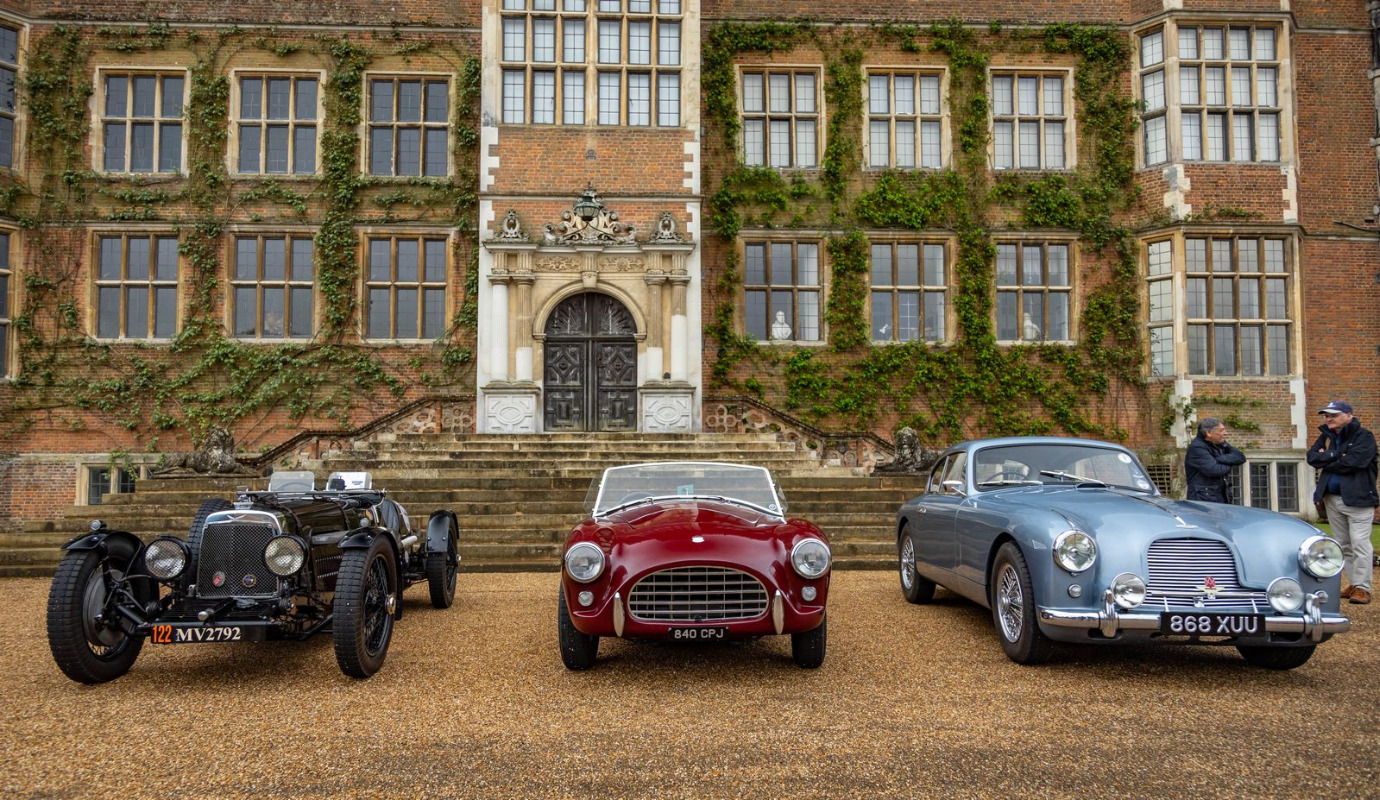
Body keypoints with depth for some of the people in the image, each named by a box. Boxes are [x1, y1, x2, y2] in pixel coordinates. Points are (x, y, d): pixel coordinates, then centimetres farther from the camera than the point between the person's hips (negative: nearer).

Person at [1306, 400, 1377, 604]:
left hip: (1358, 498, -7)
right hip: (1332, 498, 7)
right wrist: (1337, 455, -14)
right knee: (1343, 545, 11)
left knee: (1359, 543, -8)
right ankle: (1354, 584, 19)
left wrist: (1326, 460, -6)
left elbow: (1353, 462, -20)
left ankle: (1362, 588, -6)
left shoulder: (1363, 436, -7)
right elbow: (1311, 457, 0)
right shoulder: (1326, 436, 12)